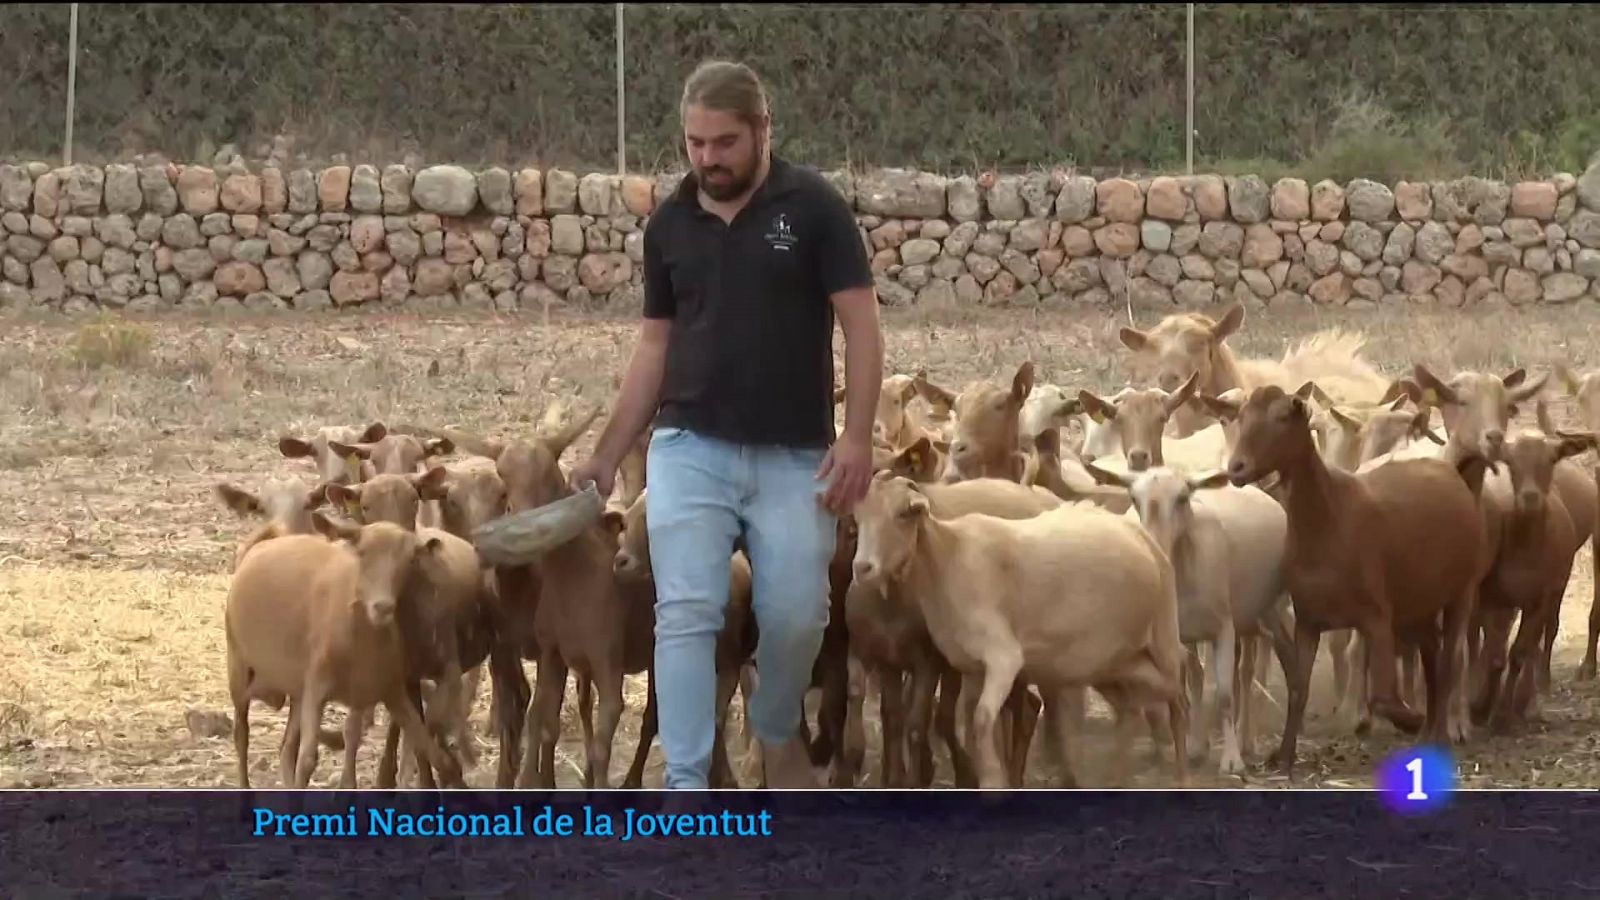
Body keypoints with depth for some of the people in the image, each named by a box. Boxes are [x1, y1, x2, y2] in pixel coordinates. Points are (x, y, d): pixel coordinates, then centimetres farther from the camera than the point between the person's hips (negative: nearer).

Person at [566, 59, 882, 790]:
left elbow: (861, 327, -6)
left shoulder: (812, 208, -5)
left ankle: (778, 735, 30)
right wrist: (608, 455, 8)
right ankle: (686, 786, -10)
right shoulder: (669, 225, 6)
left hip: (794, 455, -2)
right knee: (687, 613, -10)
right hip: (690, 447, 2)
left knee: (796, 615, 0)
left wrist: (857, 437, -16)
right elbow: (655, 346, 13)